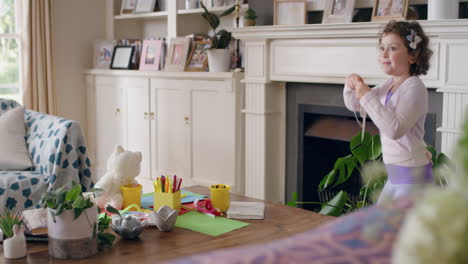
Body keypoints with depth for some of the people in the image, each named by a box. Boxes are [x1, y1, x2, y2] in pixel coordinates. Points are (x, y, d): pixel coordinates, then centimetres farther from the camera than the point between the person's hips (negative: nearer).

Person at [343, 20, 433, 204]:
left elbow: (394, 129, -30)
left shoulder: (414, 87, -17)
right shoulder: (390, 85, 9)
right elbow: (354, 106, 19)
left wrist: (368, 96, -28)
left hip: (413, 177, -9)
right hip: (395, 175, 9)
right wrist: (351, 87, -3)